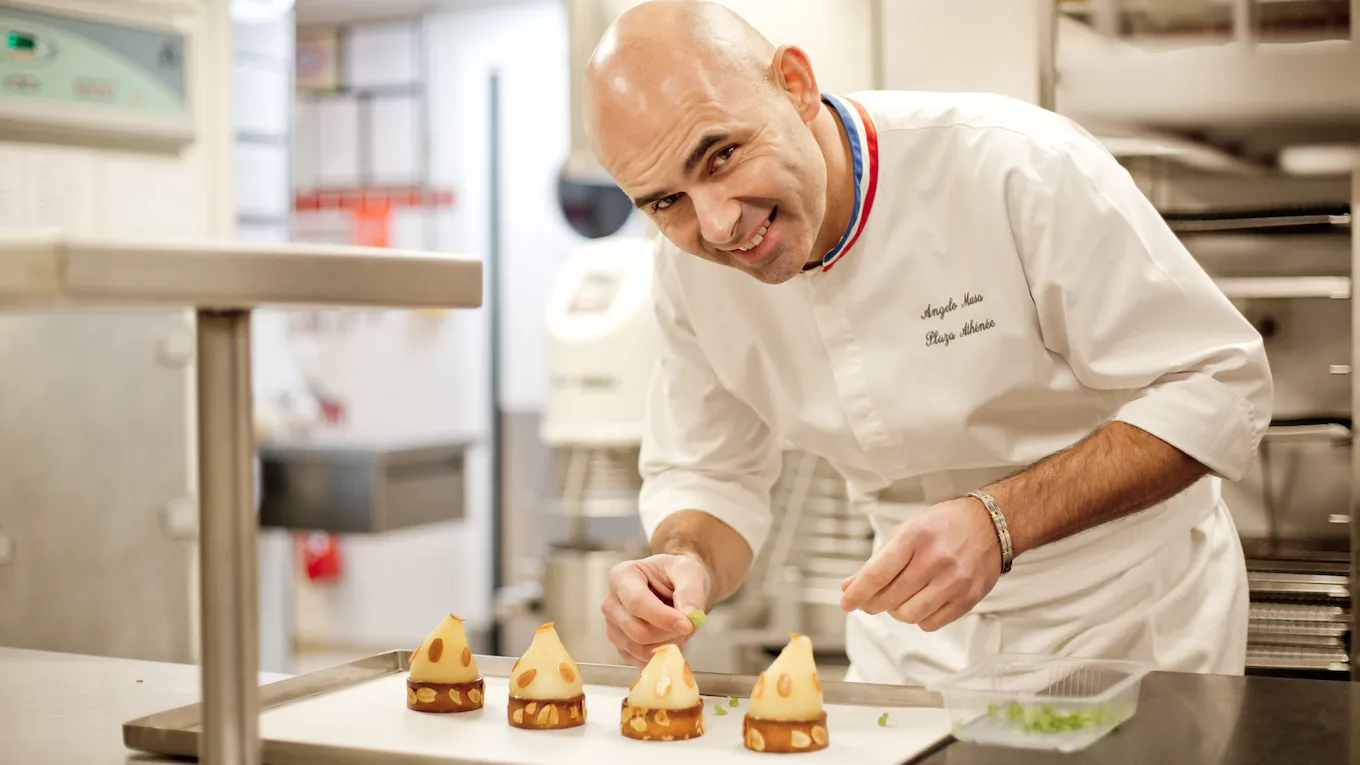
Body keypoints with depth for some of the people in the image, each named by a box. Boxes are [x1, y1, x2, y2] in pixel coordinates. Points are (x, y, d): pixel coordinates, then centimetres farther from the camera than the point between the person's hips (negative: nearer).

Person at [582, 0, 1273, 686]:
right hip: (915, 635, 4)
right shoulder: (688, 265, -9)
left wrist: (996, 522, -32)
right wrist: (689, 566, -20)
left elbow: (1216, 389, -21)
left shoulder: (1020, 166, -26)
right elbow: (708, 477, 3)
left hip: (1124, 605, -3)